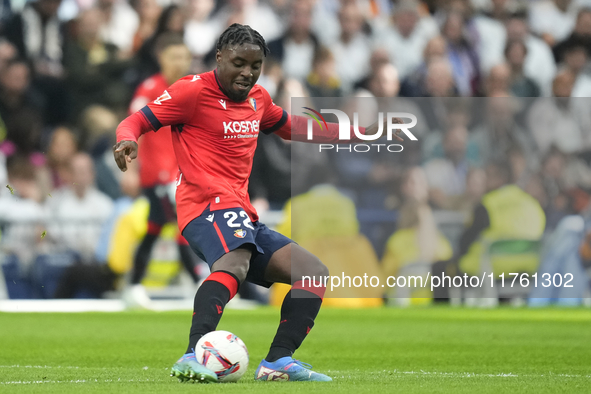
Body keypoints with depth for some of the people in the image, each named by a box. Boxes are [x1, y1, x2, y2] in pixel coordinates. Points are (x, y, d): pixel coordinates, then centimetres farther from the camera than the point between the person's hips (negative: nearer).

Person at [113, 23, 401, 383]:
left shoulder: (257, 98, 19)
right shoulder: (195, 90, -4)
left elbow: (291, 127, 36)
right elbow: (137, 121, -5)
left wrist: (363, 132, 35)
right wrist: (127, 139, -31)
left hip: (243, 217, 9)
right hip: (209, 205, -9)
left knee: (314, 273, 7)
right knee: (234, 263, -39)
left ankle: (279, 361, -2)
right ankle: (194, 357, -53)